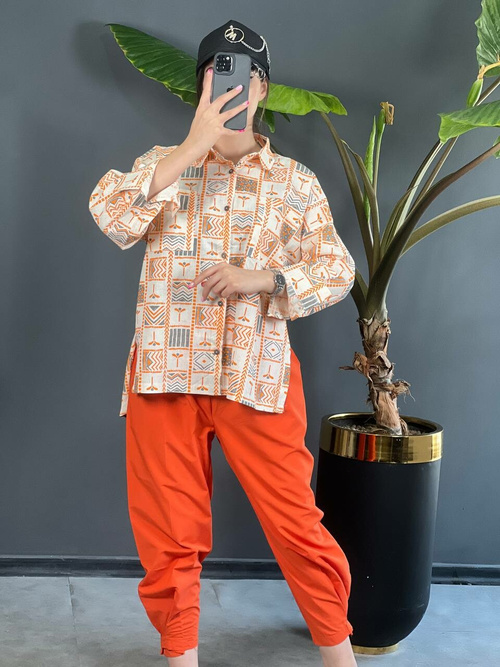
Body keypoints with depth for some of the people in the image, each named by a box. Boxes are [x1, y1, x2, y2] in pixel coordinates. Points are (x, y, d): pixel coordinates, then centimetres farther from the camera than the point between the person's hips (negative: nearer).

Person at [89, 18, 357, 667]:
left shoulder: (295, 181, 7)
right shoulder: (163, 164, 7)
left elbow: (337, 270, 4)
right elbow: (111, 216, -13)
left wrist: (263, 278, -14)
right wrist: (196, 145, -18)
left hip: (258, 374, -1)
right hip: (166, 370, 1)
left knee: (295, 521, 1)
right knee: (168, 530, 8)